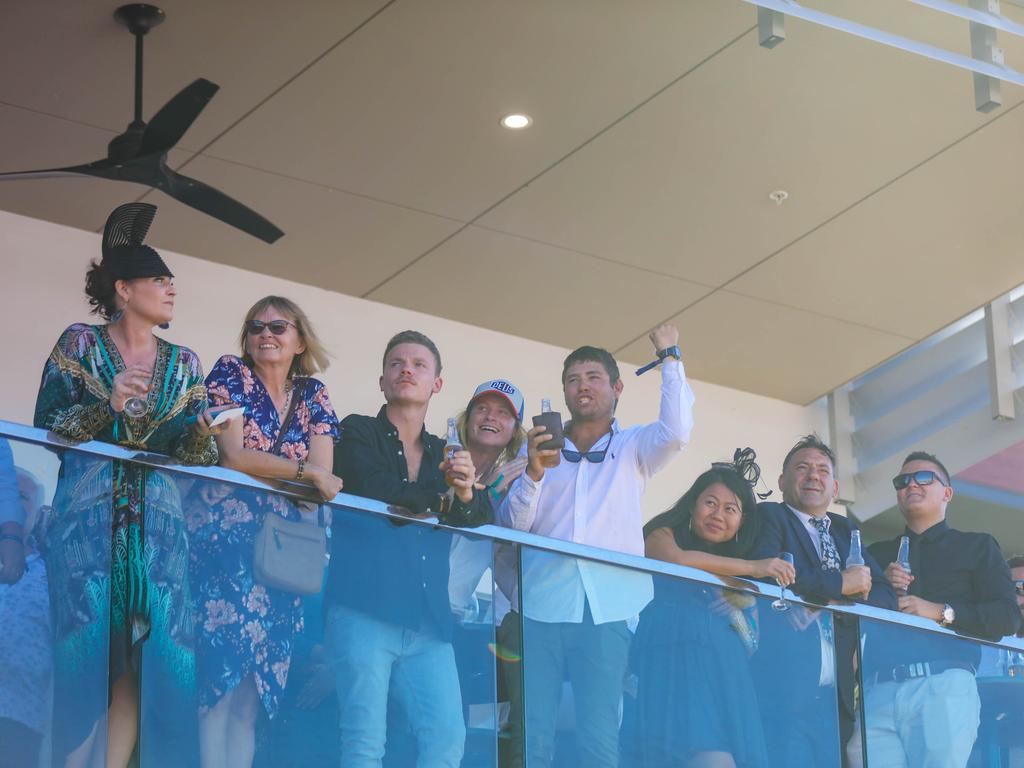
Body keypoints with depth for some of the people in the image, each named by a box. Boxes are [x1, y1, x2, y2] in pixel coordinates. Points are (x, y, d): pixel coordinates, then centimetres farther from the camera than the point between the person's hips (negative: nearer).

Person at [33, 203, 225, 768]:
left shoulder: (183, 363, 14)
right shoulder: (80, 344, 4)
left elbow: (190, 455, 10)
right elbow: (46, 427, -2)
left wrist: (202, 433, -12)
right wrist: (107, 406, -15)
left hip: (157, 523, 4)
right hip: (86, 514, -4)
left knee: (143, 657, -6)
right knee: (83, 647, -12)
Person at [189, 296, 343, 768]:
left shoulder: (313, 396, 14)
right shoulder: (230, 374, 3)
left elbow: (323, 474, 3)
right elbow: (232, 456, -9)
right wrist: (303, 471, -13)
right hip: (225, 534, -4)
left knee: (257, 682, -1)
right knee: (224, 669, -15)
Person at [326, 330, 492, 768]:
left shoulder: (445, 454, 22)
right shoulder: (357, 433, 7)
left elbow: (483, 518, 8)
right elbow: (375, 494, -11)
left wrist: (466, 494, -15)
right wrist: (442, 497, 3)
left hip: (427, 622, 5)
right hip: (365, 611, -5)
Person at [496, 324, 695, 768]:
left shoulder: (632, 448, 17)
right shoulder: (540, 447, 19)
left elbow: (676, 432, -5)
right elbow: (513, 525, 10)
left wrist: (670, 358, 2)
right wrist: (533, 474, -7)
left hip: (607, 609, -1)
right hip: (541, 606, 1)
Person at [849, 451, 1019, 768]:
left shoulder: (977, 547, 18)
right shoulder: (877, 553, 27)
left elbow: (1008, 617, 5)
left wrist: (941, 612, -8)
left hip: (944, 684, -2)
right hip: (877, 690, 3)